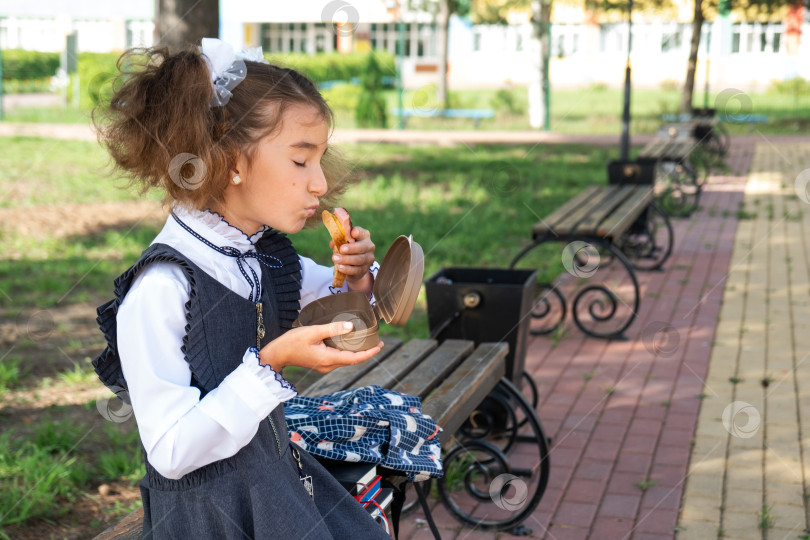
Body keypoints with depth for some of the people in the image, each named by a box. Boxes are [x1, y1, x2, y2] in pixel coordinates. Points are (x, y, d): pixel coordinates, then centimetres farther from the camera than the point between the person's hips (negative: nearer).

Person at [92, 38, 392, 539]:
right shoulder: (159, 289, -25)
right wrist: (271, 363, -31)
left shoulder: (271, 255, -2)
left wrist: (357, 278, -6)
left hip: (278, 476, 7)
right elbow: (171, 454, -24)